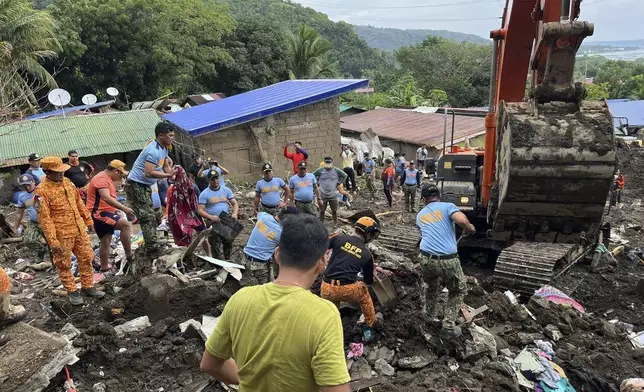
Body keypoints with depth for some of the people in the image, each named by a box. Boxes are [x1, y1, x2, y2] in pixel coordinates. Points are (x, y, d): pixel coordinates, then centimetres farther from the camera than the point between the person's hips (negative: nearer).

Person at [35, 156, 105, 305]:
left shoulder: (67, 181, 4)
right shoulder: (42, 191, -18)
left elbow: (78, 202, 14)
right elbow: (44, 218, -18)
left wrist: (88, 219, 18)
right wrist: (53, 241, -20)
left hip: (79, 229, 7)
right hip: (61, 234, -7)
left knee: (86, 258, 13)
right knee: (64, 264, 9)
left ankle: (87, 286, 28)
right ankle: (72, 291, 23)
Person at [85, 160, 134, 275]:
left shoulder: (106, 179, 19)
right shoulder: (101, 179, -17)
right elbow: (106, 198, -32)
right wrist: (124, 208, -37)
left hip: (104, 213, 11)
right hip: (99, 214, -11)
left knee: (106, 241, 14)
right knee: (126, 224, -24)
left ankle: (105, 269, 22)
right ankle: (129, 257, -19)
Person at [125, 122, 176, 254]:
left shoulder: (164, 148, 7)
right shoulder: (153, 151, -24)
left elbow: (165, 167, 10)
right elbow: (149, 173, -31)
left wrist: (174, 173, -7)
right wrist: (168, 175, -30)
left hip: (145, 186, 11)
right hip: (136, 185, -11)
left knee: (151, 216, 16)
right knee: (147, 217, -9)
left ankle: (152, 246, 26)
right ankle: (153, 249, -5)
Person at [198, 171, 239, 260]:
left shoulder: (226, 190, 2)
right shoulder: (204, 194, -6)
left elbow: (234, 203, 3)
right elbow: (200, 211, -11)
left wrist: (235, 213, -19)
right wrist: (211, 217, -29)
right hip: (213, 224, -3)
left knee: (228, 244, 17)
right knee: (215, 247, 3)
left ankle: (228, 260, 37)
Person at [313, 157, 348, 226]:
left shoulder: (336, 170, -6)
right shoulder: (320, 170, -10)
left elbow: (345, 175, 9)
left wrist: (339, 182, 3)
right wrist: (318, 183, -1)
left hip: (333, 195, 1)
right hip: (322, 195, -1)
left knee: (334, 211, 13)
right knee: (322, 211, 7)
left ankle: (336, 224, 29)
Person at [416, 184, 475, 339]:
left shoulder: (420, 215, 20)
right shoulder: (448, 206, 4)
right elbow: (462, 220, -15)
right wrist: (470, 228, 7)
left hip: (426, 259, 4)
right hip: (448, 260, -4)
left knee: (432, 287, 33)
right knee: (458, 291, 22)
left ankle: (430, 317, 47)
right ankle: (448, 326, 18)